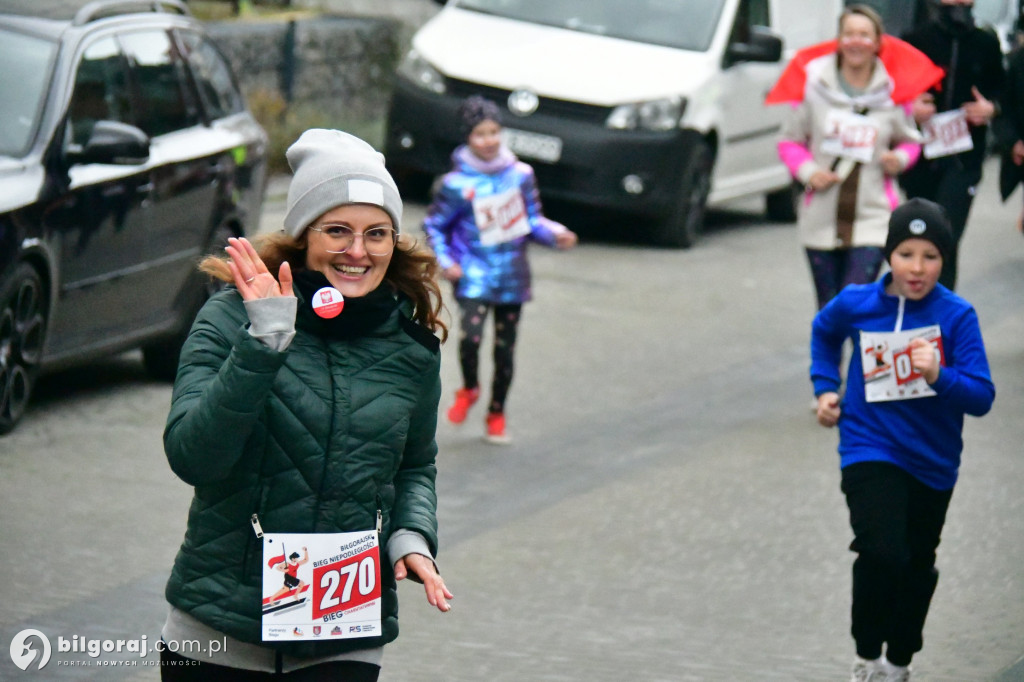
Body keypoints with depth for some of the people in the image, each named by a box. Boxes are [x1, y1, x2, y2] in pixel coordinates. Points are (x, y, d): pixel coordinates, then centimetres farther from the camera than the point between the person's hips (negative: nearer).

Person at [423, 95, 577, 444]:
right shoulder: (457, 184, -7)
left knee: (505, 349, 7)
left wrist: (556, 234, -7)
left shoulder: (520, 175, 2)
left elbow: (533, 219, 12)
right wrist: (446, 261, -7)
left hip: (512, 274, 3)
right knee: (470, 336, -23)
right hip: (474, 272, -3)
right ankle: (469, 388, 7)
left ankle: (497, 414, 26)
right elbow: (433, 225, 4)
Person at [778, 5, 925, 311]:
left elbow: (910, 141, 16)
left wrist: (900, 159, -6)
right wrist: (807, 171, -10)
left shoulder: (893, 91, 0)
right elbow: (790, 141, 8)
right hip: (821, 220, 2)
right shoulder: (814, 83, -1)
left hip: (873, 220, -1)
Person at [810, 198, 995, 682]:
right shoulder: (856, 304, -10)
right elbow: (824, 332, 15)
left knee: (918, 566, 17)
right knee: (882, 553, -23)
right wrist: (825, 388, 8)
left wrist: (938, 376, -35)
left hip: (932, 460, 2)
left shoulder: (956, 316, -15)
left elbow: (982, 397, -18)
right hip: (871, 451, -2)